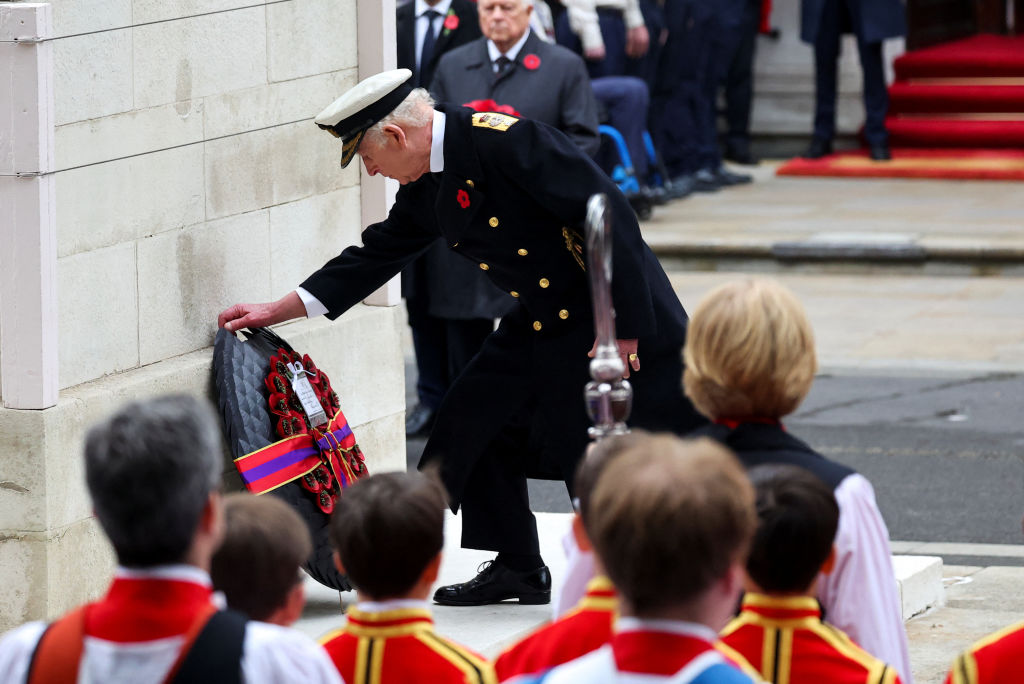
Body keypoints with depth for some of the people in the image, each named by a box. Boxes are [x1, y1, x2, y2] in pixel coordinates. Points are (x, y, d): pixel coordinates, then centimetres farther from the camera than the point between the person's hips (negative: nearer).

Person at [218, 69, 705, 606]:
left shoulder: (505, 140, -24)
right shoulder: (426, 189, 4)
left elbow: (609, 214, -25)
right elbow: (376, 256, 16)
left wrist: (626, 325, -23)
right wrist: (276, 311, 15)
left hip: (621, 316, -9)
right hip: (540, 327, 9)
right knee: (473, 426, 9)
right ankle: (518, 567, 21)